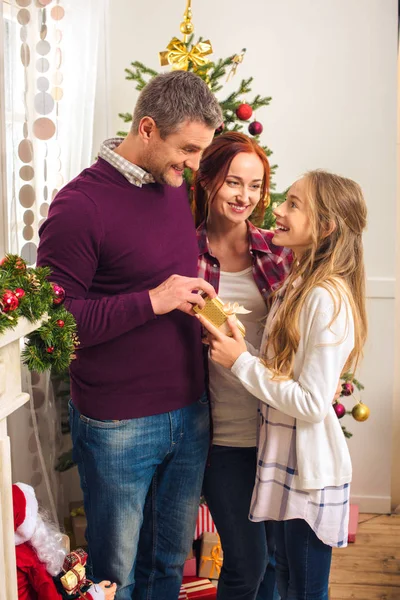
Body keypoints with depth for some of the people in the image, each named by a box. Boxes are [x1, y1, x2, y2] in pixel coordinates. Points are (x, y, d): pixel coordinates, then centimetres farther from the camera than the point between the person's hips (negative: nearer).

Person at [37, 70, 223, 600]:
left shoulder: (178, 189, 6)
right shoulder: (79, 205, -16)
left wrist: (201, 295, 3)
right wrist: (152, 301, -22)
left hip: (189, 413, 6)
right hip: (117, 426, -6)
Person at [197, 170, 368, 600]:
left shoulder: (328, 299, -23)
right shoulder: (296, 285, 6)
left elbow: (312, 403, -24)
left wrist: (241, 362, -20)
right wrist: (233, 345, -1)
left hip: (310, 467, -9)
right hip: (284, 456, 9)